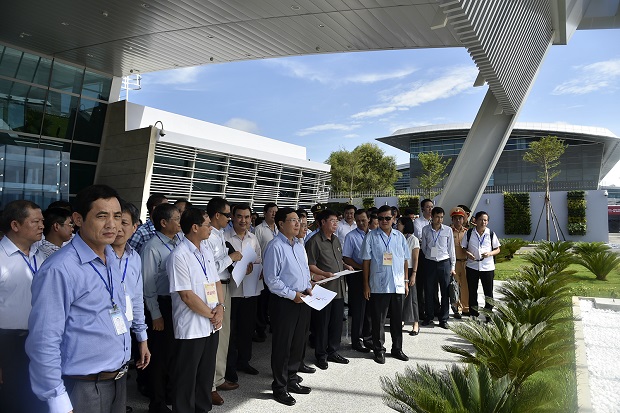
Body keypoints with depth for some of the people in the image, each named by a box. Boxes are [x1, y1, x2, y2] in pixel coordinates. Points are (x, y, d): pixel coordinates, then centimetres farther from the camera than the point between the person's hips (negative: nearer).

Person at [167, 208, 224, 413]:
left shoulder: (206, 250, 8)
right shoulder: (179, 256, -18)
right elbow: (187, 296, -19)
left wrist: (220, 307, -4)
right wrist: (211, 314, -11)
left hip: (212, 324, 8)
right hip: (191, 328, -8)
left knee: (207, 373, 21)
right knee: (187, 377, 9)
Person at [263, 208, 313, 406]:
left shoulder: (299, 246, 12)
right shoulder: (275, 247, -15)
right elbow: (271, 279, -17)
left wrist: (308, 288, 3)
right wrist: (292, 294, -16)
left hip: (302, 300, 8)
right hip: (284, 302, -8)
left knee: (298, 343, 18)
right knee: (282, 345, 5)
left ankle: (291, 380, 36)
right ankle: (279, 387, 21)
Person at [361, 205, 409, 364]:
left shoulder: (399, 236, 8)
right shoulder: (371, 236, -2)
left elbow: (405, 260, 13)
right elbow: (366, 261, -3)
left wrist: (406, 282, 10)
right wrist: (366, 284, -6)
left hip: (398, 285, 3)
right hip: (379, 285, -3)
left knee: (397, 319, 13)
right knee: (378, 320, 5)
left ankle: (397, 349, 27)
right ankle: (379, 350, 19)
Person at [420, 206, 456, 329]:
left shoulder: (448, 230, 1)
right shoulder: (425, 230, 2)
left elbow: (451, 248, 5)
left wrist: (452, 266, 5)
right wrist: (429, 256, 9)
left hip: (444, 263, 0)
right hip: (430, 263, 0)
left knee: (445, 292, 2)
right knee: (429, 291, 5)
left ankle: (443, 319, 12)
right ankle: (429, 318, 18)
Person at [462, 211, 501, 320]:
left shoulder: (491, 234, 2)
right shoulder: (469, 233, 2)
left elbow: (497, 249, 7)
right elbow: (463, 247, 8)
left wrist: (490, 253, -13)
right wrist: (467, 253, -13)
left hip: (488, 267, 0)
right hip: (472, 266, 1)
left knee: (489, 293, 4)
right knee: (472, 292, 9)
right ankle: (474, 314, 21)